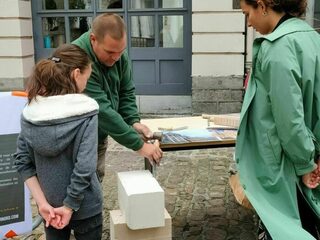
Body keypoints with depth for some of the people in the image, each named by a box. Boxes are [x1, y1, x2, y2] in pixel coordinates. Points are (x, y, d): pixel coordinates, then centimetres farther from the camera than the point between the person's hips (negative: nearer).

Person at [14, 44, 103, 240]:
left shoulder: (30, 113, -5)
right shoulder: (86, 113, -20)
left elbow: (22, 161, -5)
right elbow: (85, 167, -25)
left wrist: (42, 202, -5)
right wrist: (70, 206, -14)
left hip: (51, 205, 4)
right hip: (84, 207, -4)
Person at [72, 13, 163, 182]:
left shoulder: (119, 53, -7)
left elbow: (126, 92, 3)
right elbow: (101, 110, -32)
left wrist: (133, 121, -15)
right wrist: (139, 145, -31)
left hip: (100, 136, 6)